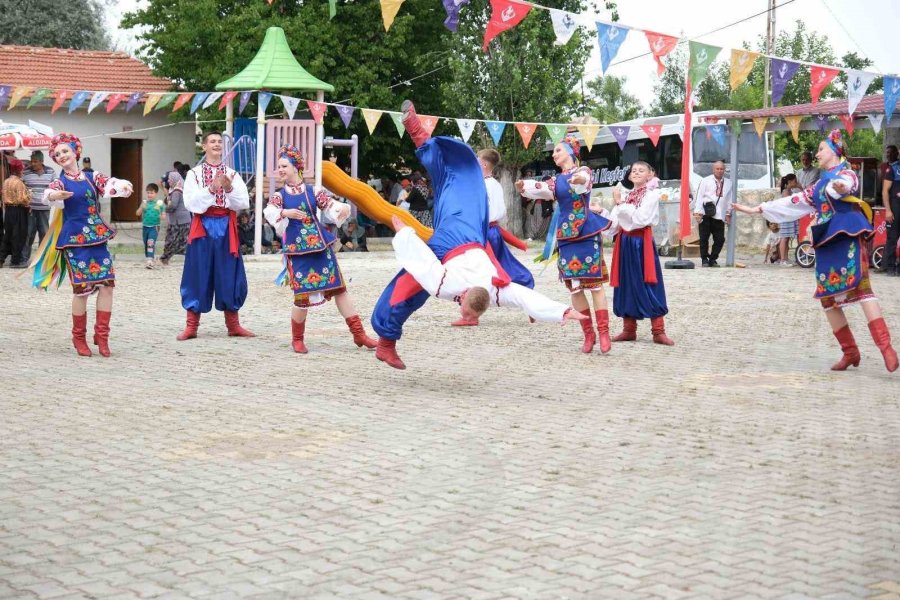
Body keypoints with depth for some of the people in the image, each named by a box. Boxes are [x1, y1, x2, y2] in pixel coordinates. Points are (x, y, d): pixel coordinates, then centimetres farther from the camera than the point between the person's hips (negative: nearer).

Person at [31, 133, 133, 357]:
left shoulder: (92, 177, 10)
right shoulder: (59, 183, 2)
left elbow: (111, 184, -6)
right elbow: (48, 194, -20)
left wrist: (123, 187, -31)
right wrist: (56, 196, -45)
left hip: (97, 236, 3)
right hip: (74, 238, -3)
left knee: (107, 283, -5)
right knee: (82, 287, -6)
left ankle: (101, 335, 6)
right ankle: (79, 337, 11)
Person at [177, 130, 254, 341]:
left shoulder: (232, 174, 9)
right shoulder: (194, 174, 3)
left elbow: (244, 203, -1)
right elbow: (191, 203, -9)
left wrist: (229, 189, -17)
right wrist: (211, 189, -20)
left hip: (226, 228, 2)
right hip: (203, 227, -2)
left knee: (229, 276, 4)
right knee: (199, 276, -1)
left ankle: (233, 325, 13)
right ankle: (191, 326, 6)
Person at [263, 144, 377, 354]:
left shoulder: (313, 192, 7)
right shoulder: (279, 196, 5)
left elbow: (332, 206, -2)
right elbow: (270, 213, -15)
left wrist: (343, 208, -25)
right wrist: (285, 213, -34)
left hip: (321, 247, 2)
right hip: (297, 251, -2)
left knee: (339, 289, 2)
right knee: (303, 295, -5)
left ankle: (359, 333, 7)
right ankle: (297, 339, 17)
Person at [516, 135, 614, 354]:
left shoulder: (583, 171, 1)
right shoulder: (556, 180, 15)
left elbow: (583, 181, -24)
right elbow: (542, 190, -6)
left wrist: (580, 180, -50)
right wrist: (523, 188, -28)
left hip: (586, 233, -5)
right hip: (565, 235, 5)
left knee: (594, 283, -7)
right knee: (574, 286, 2)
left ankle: (604, 333, -7)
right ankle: (588, 333, 10)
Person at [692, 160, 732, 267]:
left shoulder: (728, 183, 14)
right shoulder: (705, 181, 6)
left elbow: (729, 199, 14)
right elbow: (699, 196, 1)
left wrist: (728, 213, 8)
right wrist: (698, 212, -7)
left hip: (720, 215, 3)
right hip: (706, 214, -3)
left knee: (720, 239, 0)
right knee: (704, 238, 1)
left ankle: (713, 259, 14)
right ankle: (704, 259, 12)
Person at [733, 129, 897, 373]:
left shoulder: (844, 172, 2)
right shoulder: (821, 183, 25)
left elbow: (845, 183, -24)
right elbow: (795, 201, 30)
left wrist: (841, 187, -50)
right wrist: (758, 209, 29)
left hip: (847, 237, -8)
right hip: (827, 243, 8)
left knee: (860, 287, -21)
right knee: (828, 297, 3)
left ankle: (885, 346, -28)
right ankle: (850, 351, 8)